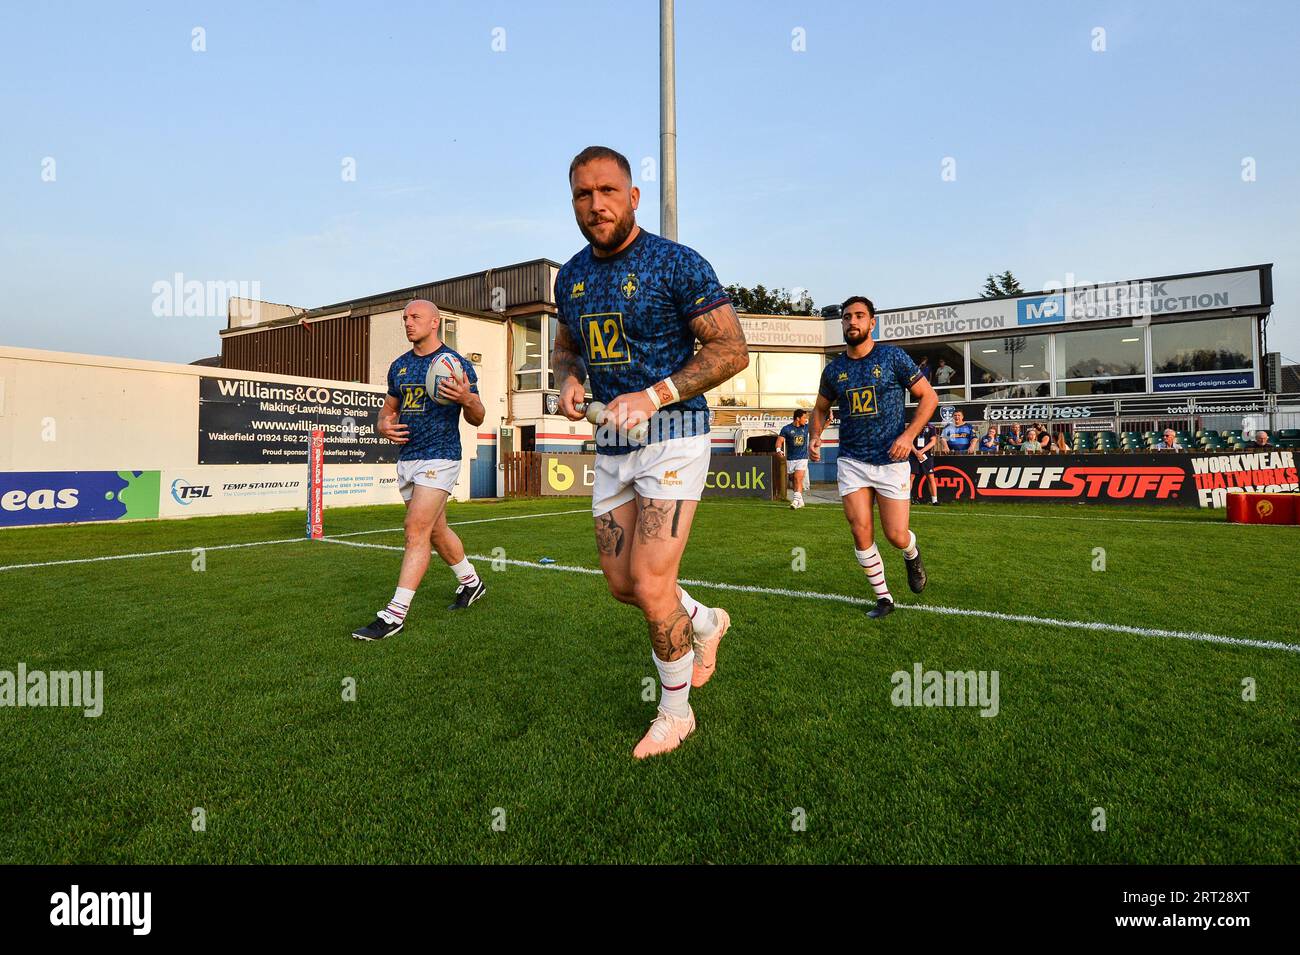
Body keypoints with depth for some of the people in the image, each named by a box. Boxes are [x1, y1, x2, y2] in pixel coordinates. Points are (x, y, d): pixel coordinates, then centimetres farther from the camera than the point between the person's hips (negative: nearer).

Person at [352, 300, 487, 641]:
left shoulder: (457, 364, -5)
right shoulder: (399, 366, 13)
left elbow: (477, 419, -4)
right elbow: (388, 408, 22)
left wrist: (466, 399, -26)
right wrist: (384, 426, -2)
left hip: (440, 457, -7)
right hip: (406, 458, 7)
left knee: (416, 531, -13)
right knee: (435, 530, 15)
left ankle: (395, 614, -10)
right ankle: (471, 582, 34)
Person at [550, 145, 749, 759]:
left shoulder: (676, 264, -9)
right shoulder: (572, 276, 11)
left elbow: (732, 350, -11)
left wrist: (654, 396, -20)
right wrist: (569, 380, 1)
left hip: (671, 436, -7)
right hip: (610, 444, 7)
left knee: (650, 584, -8)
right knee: (621, 584, 10)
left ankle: (675, 711, 18)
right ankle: (706, 623, 40)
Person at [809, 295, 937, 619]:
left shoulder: (892, 356, -4)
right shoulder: (833, 369, 6)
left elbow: (928, 397, -1)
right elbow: (821, 408, 21)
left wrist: (908, 435, -14)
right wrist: (814, 437, 1)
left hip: (891, 460, -2)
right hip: (851, 461, 3)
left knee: (896, 535, -3)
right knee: (861, 532, -3)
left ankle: (912, 555, 36)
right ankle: (883, 598, 16)